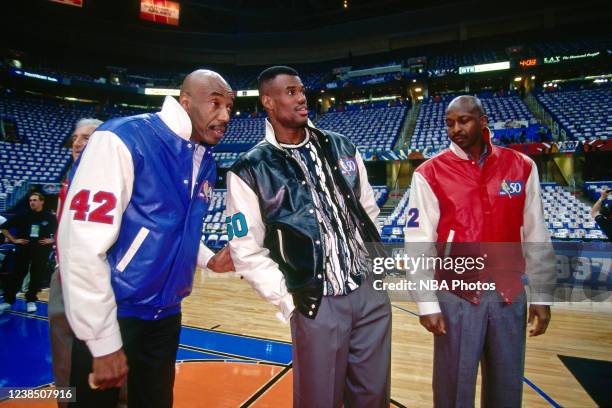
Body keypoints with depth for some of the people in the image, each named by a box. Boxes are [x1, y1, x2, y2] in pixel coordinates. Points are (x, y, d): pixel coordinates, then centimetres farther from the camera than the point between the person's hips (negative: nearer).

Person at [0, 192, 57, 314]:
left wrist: (52, 240, -6)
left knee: (37, 276, 5)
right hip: (23, 248, 1)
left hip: (41, 250, -1)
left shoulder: (50, 217, -2)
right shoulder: (23, 216, 1)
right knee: (17, 274, 2)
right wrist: (13, 240, 0)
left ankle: (31, 300, 19)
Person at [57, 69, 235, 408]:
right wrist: (105, 342, -19)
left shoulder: (206, 162, 5)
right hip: (111, 314, -6)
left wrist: (209, 259, 0)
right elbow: (82, 244, -22)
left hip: (166, 313, 7)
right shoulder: (122, 139, -18)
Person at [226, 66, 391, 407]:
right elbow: (247, 252, -6)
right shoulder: (250, 171, -8)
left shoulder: (341, 147, 6)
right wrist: (291, 303, -8)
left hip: (372, 291, 4)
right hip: (318, 305, -4)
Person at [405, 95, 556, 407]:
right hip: (456, 297, -3)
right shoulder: (429, 174, -6)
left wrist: (541, 295, 7)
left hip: (510, 296, 3)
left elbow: (536, 237, 7)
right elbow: (418, 243, -8)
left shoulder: (522, 167, 4)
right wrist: (426, 302, -10)